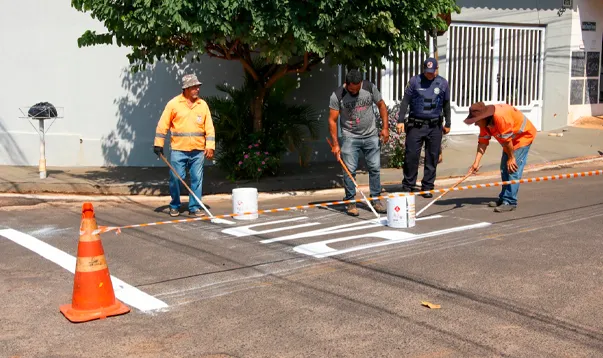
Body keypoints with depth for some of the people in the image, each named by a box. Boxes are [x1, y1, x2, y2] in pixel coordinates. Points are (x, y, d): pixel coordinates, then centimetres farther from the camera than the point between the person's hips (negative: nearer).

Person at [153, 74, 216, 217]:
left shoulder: (203, 105, 7)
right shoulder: (173, 103, -1)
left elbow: (209, 127, 7)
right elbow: (163, 125, 1)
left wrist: (210, 147, -1)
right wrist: (158, 144, -3)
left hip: (198, 151, 2)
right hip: (178, 150, -2)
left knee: (197, 179, 3)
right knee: (176, 178, 0)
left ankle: (194, 207, 13)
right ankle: (174, 206, 19)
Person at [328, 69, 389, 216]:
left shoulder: (370, 88, -4)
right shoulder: (337, 95, -11)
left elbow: (381, 105, 9)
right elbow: (332, 120, -8)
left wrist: (385, 128, 4)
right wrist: (335, 144, -11)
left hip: (371, 136, 3)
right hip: (350, 137, -2)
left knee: (375, 168, 4)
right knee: (349, 170, -6)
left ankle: (376, 200, 15)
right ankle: (350, 202, 6)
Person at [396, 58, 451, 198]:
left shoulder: (443, 83, 6)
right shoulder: (414, 81, 0)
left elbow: (446, 104, 14)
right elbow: (405, 101, 0)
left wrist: (447, 124, 16)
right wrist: (400, 120, -6)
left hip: (435, 126, 2)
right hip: (416, 124, -2)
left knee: (432, 158, 4)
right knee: (411, 155, -3)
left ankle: (427, 187, 14)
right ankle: (408, 186, 9)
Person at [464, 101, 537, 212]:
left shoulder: (500, 116, -36)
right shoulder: (484, 122, -8)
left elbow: (507, 140, -29)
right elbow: (482, 142, -8)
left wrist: (511, 158, -19)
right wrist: (476, 163, -15)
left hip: (524, 136, -9)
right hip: (511, 140, 9)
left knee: (513, 169, -16)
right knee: (504, 169, 12)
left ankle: (510, 202, -14)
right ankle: (504, 198, 23)